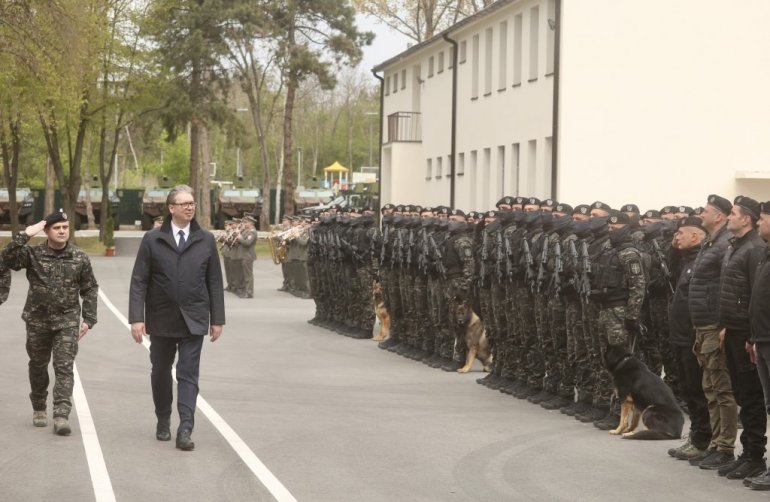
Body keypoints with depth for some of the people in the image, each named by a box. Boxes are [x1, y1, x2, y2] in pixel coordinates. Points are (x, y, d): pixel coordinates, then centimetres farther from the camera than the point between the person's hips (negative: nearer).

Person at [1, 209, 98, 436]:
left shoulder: (80, 258, 0)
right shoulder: (33, 254, -3)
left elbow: (90, 290, 5)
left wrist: (88, 319, -2)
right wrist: (25, 235, -25)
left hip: (67, 321, -1)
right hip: (37, 320, 1)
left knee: (64, 368, -10)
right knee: (38, 366, 14)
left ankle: (61, 415, -15)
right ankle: (39, 409, 33)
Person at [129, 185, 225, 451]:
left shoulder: (206, 240, 4)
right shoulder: (152, 240, -1)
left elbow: (214, 282, 6)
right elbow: (139, 281, -2)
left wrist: (217, 318, 3)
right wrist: (137, 317, -10)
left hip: (193, 320, -1)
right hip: (161, 319, 1)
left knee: (188, 375, -6)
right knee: (160, 372, 13)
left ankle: (185, 430, -10)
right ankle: (163, 421, 30)